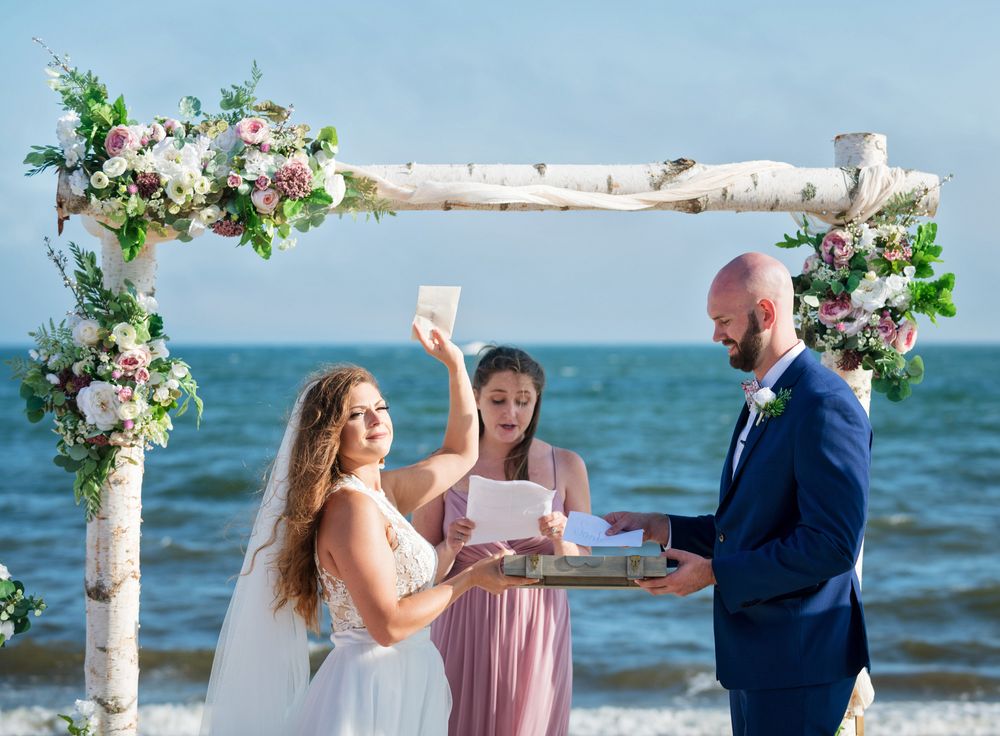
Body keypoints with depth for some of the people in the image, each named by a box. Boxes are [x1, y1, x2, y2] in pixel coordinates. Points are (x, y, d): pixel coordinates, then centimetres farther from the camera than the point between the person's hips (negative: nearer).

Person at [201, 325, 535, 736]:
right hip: (374, 688, -9)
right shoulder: (352, 507, -17)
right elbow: (388, 625, -22)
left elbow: (461, 453, 26)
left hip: (405, 684, 9)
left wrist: (455, 365, 19)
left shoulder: (383, 490, 9)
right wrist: (470, 578, -12)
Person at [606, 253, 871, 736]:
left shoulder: (826, 406, -18)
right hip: (753, 656, 10)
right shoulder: (764, 402, 14)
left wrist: (714, 572, -20)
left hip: (798, 660, -10)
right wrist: (660, 528, 9)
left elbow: (832, 544, -24)